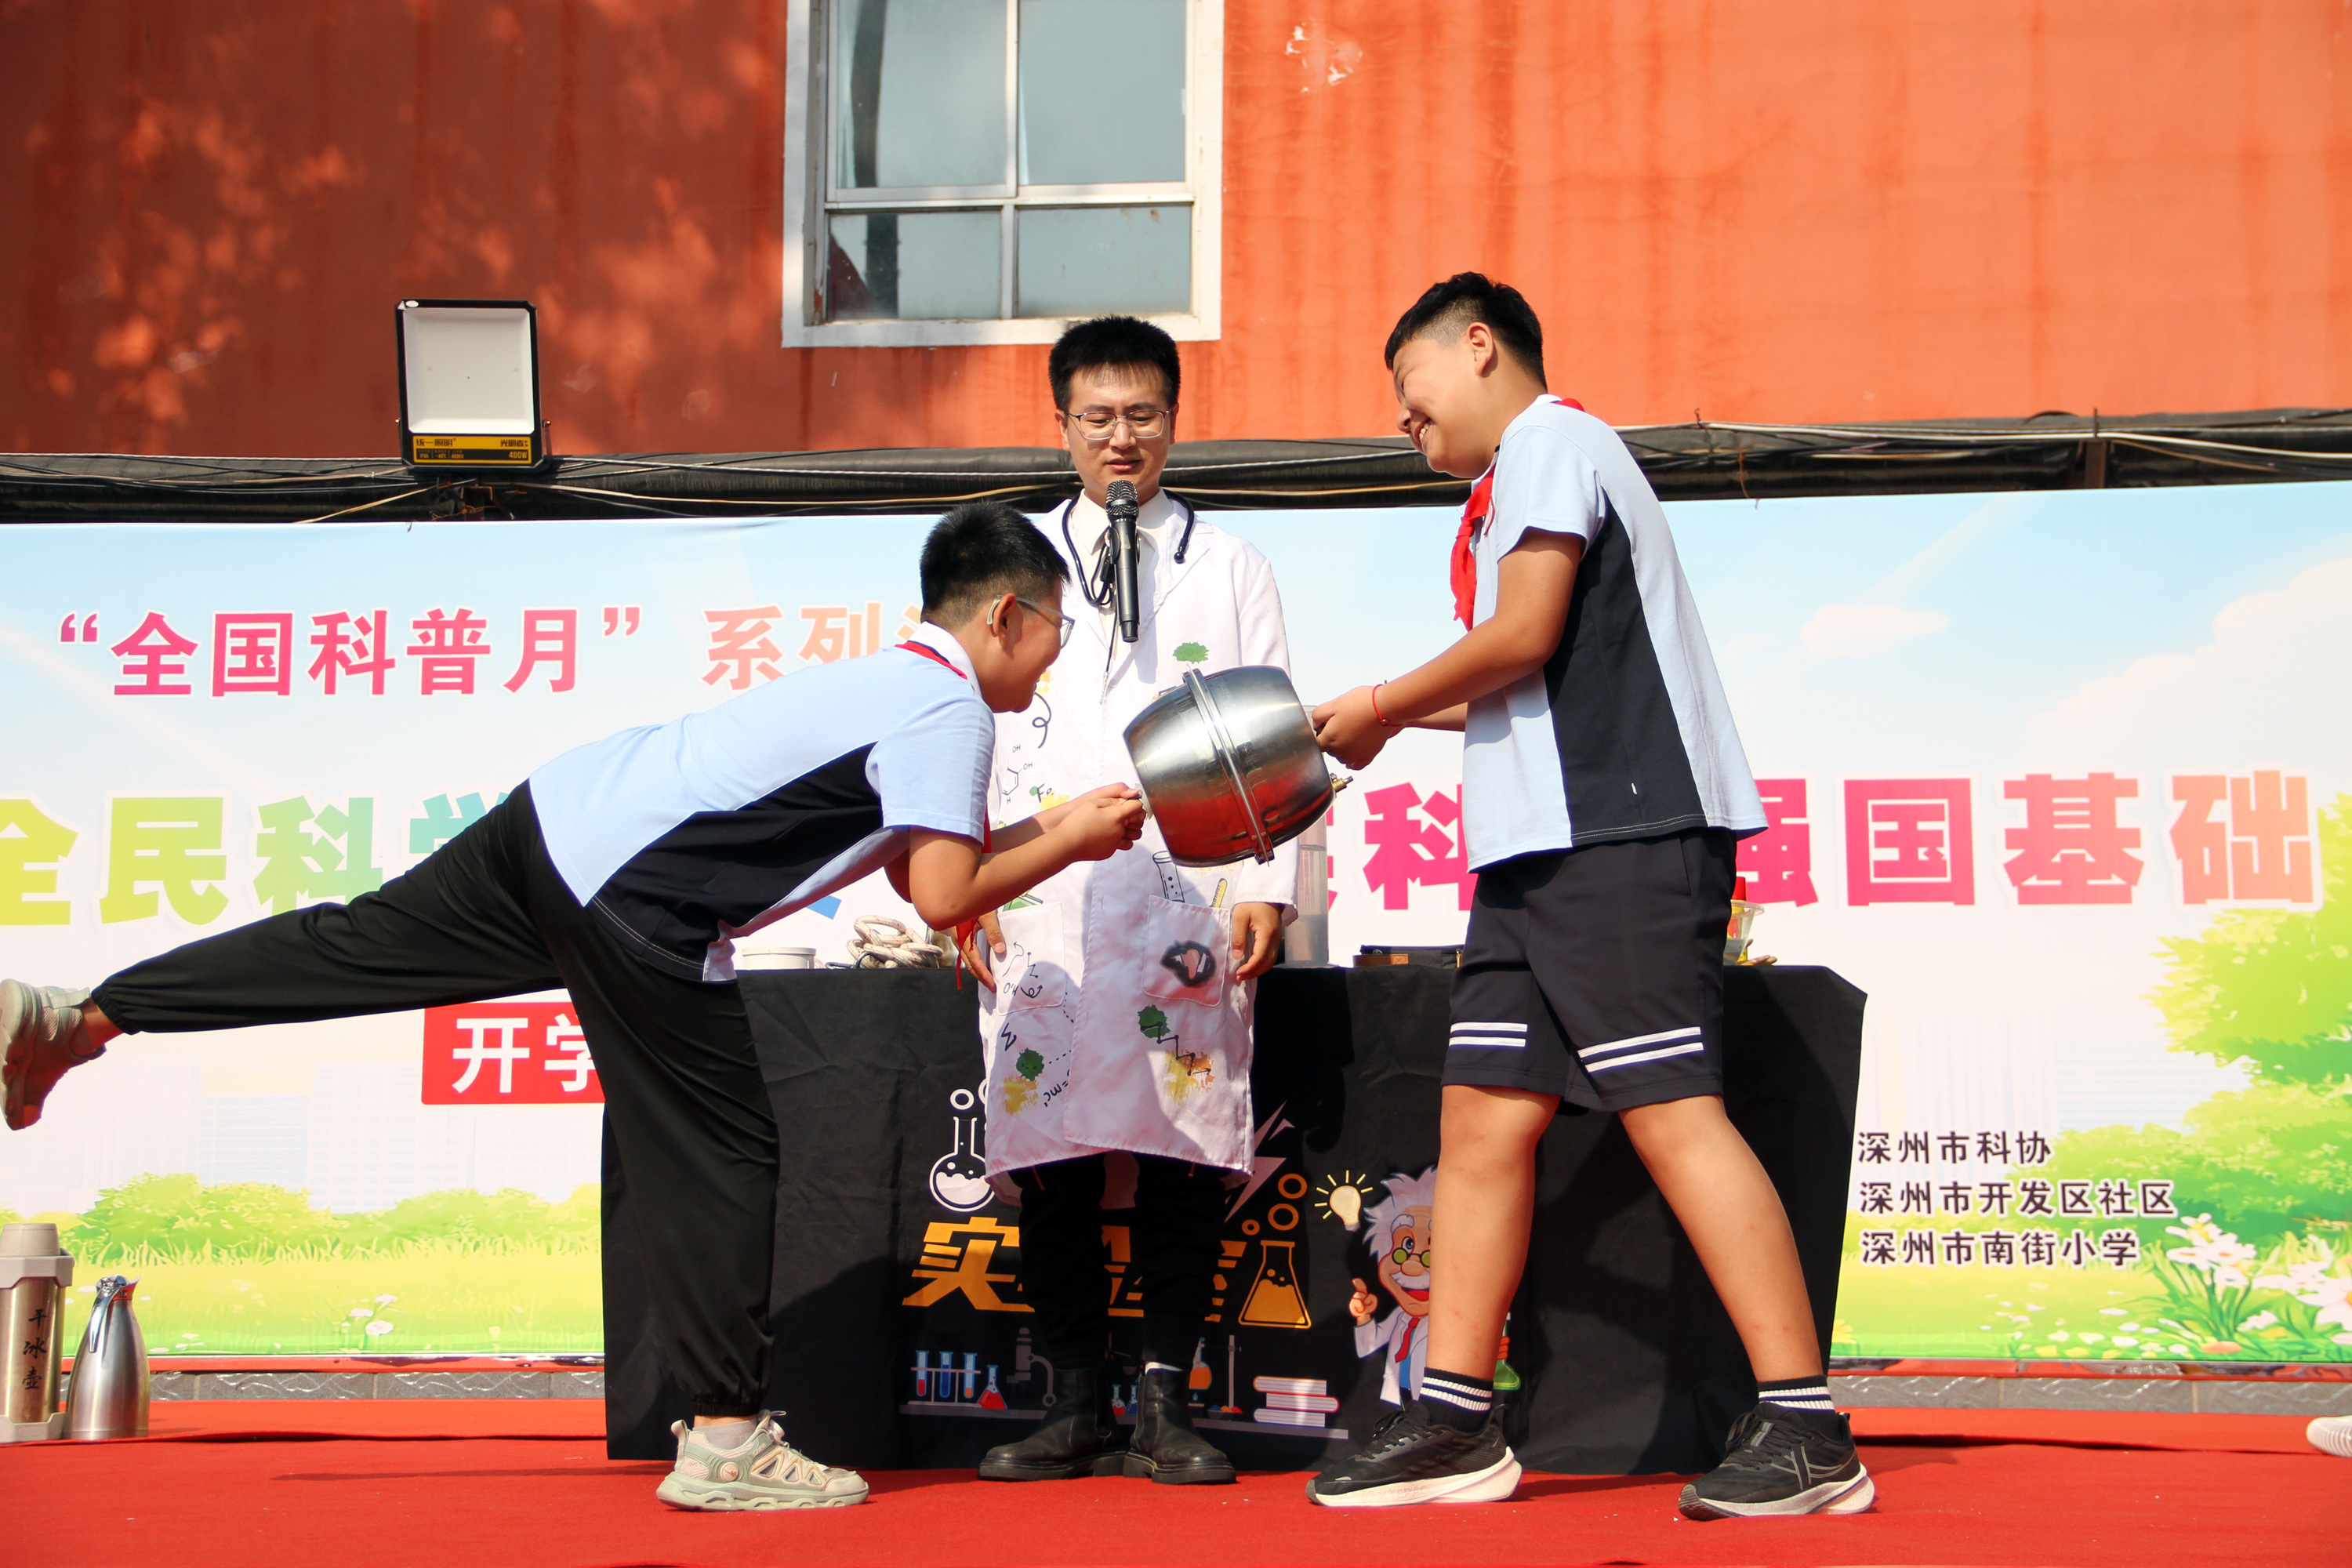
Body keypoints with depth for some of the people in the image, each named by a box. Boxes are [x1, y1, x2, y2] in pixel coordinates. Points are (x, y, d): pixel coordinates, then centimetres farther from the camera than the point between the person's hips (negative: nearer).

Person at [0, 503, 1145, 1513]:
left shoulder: (889, 681, 21)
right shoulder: (950, 707, -8)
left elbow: (913, 860, 25)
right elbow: (941, 898, -15)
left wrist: (1050, 830, 21)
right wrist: (1070, 845, -2)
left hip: (554, 813, 9)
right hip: (635, 910, -9)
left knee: (353, 944, 13)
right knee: (722, 1154, 0)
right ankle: (724, 1440, 7)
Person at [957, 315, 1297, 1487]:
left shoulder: (1230, 567, 15)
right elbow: (974, 725, 13)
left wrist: (1267, 885, -2)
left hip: (1188, 900, -1)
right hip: (1044, 908, 1)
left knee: (1184, 1148, -5)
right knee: (1049, 1147, -2)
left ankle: (1166, 1404, 3)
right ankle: (1075, 1406, 6)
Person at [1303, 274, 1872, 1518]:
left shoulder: (1548, 438, -2)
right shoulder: (1509, 490, 27)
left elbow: (1525, 635, -13)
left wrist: (1379, 707, -2)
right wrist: (1408, 716, 20)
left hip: (1621, 834, -10)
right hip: (1542, 851, 10)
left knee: (1673, 1112, -13)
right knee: (1483, 1114, 6)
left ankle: (1805, 1430, -11)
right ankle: (1454, 1419, 10)